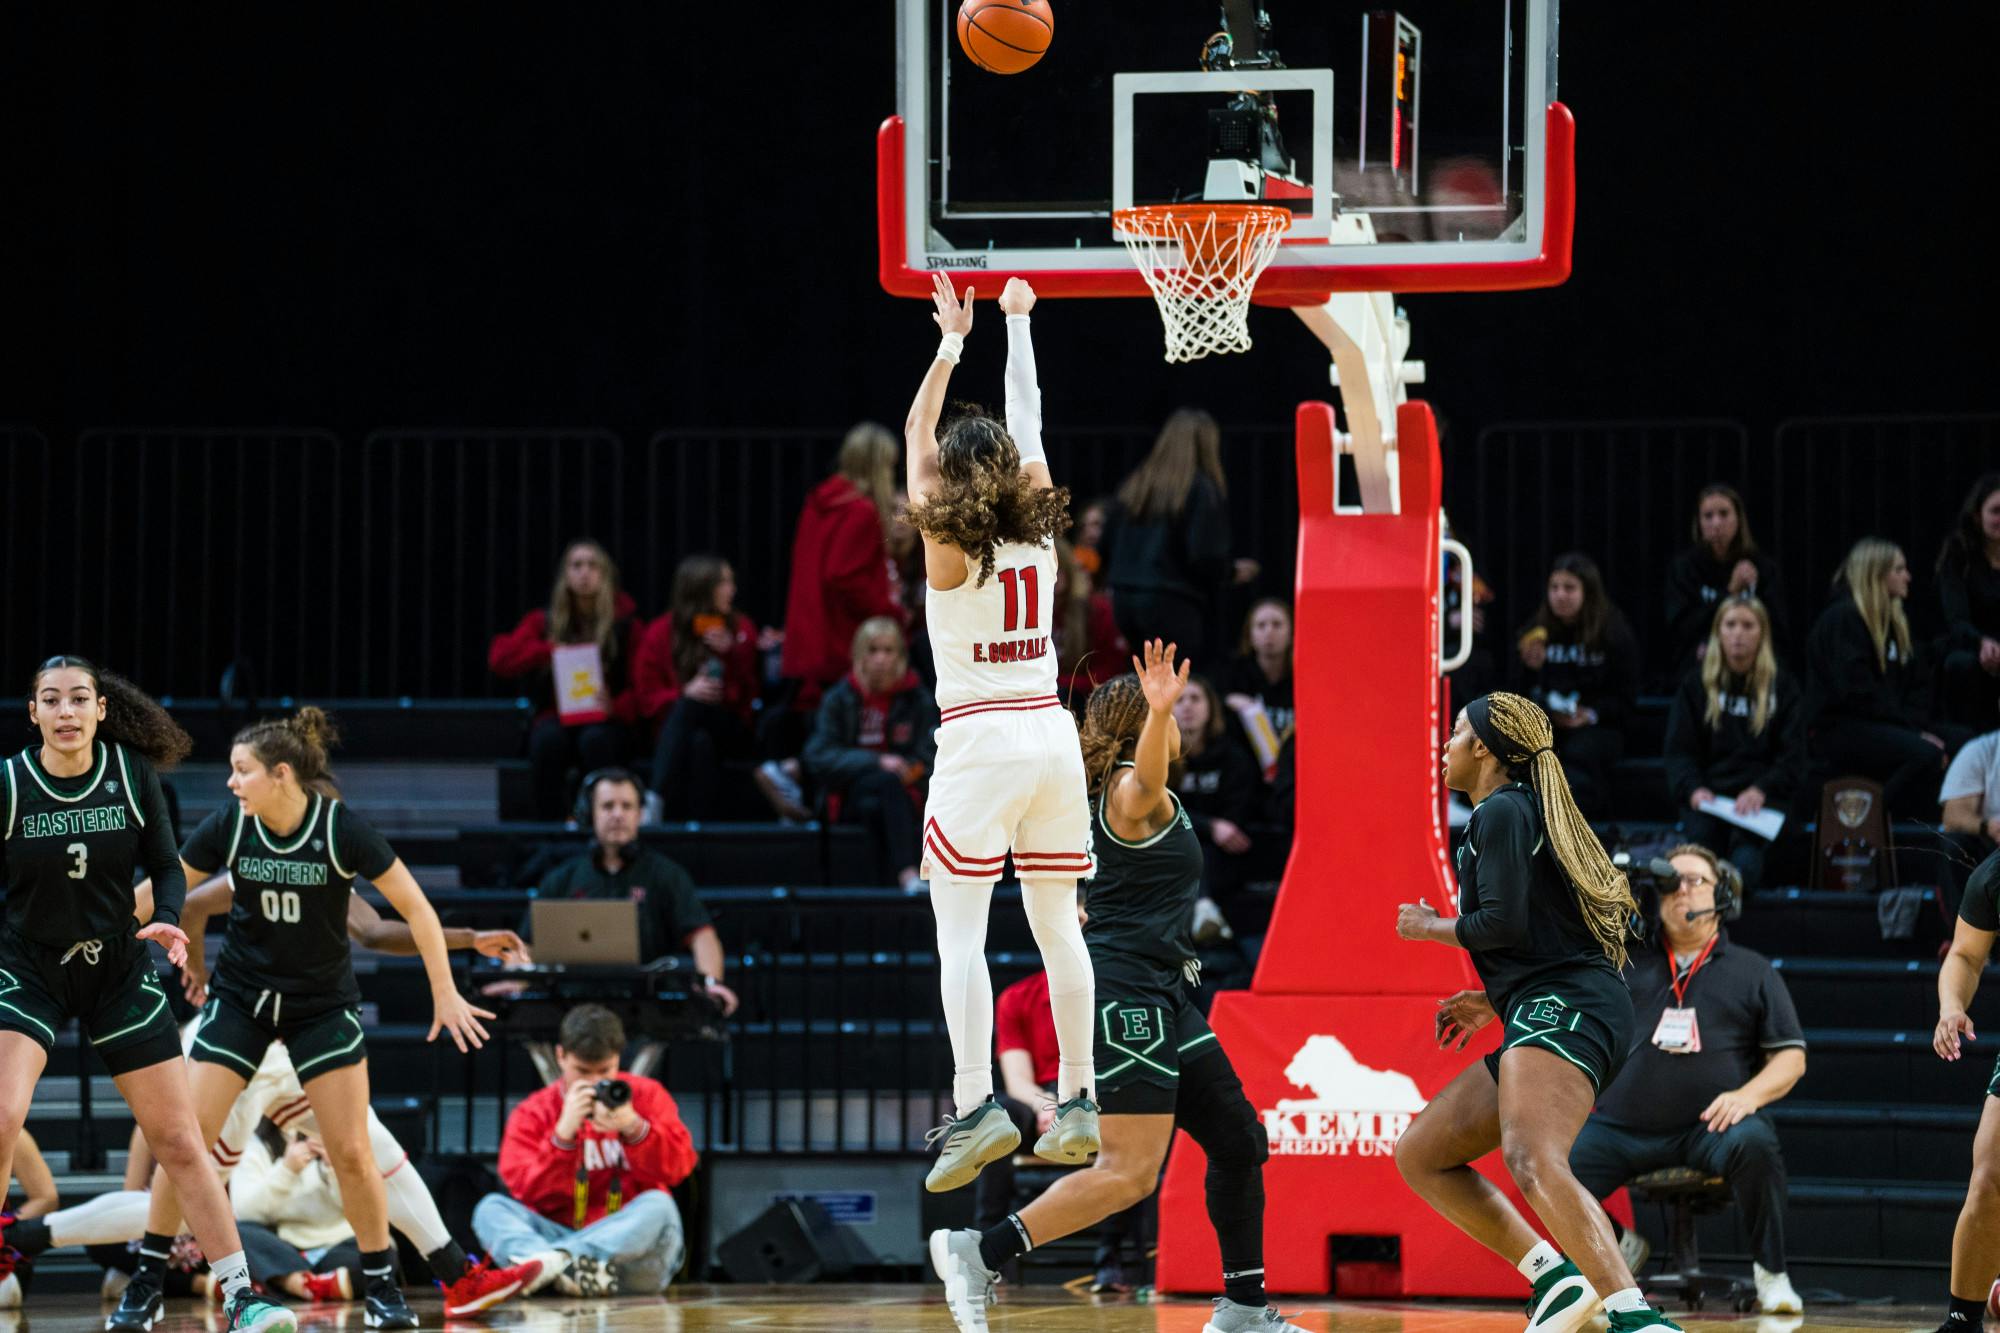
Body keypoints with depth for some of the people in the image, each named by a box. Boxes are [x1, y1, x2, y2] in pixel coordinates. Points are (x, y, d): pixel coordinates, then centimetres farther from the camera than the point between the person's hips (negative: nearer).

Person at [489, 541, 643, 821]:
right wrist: (550, 650, -13)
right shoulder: (545, 621, 11)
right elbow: (499, 659, -1)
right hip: (556, 719, 1)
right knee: (549, 739, -35)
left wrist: (616, 707, -20)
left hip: (608, 723, -1)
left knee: (595, 740, -37)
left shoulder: (625, 622, 6)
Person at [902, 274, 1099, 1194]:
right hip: (1050, 732, 5)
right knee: (1056, 923, 9)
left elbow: (917, 433, 3)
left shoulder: (947, 547, -8)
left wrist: (952, 341, 9)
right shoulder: (1040, 533, 2)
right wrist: (1017, 326, 25)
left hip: (979, 742, -5)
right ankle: (1077, 1102, 9)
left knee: (959, 929, -6)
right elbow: (1027, 426, 16)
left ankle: (974, 1103, -18)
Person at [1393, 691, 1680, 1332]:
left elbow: (1505, 923, -15)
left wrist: (1429, 927, 3)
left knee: (1531, 1162, -34)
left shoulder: (1502, 811, -3)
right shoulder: (1527, 810, 27)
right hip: (1548, 1016, 11)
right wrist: (1493, 1001, 28)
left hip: (1564, 1012, -11)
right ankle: (1557, 1279, 0)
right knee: (1420, 1155, 14)